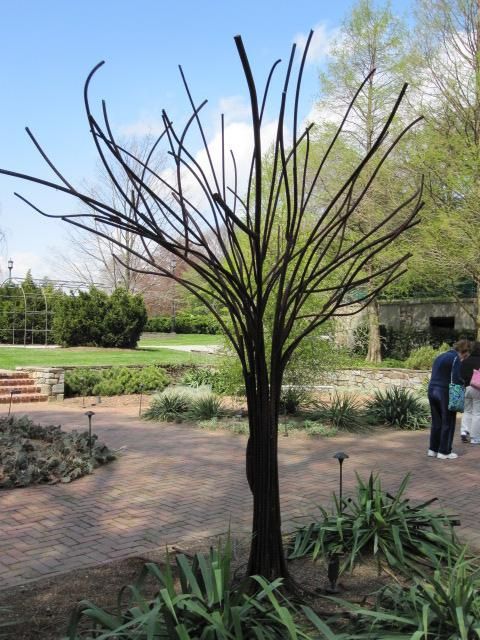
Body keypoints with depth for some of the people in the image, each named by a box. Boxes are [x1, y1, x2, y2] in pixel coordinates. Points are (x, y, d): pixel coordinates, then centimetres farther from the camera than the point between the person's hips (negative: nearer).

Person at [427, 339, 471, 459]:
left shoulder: (440, 357, 16)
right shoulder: (455, 358, -11)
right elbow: (455, 379, -18)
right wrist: (464, 383, 2)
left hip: (432, 390, 8)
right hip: (445, 393, -8)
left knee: (436, 422, 14)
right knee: (448, 423, 3)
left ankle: (433, 449, 18)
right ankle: (444, 452, 7)